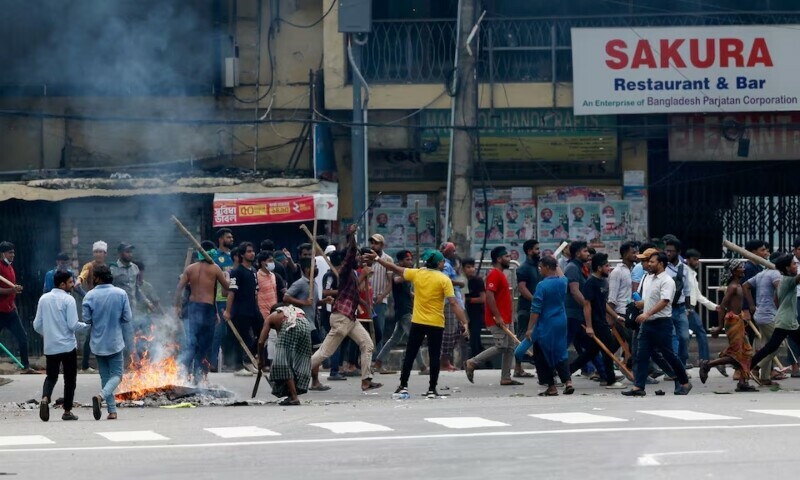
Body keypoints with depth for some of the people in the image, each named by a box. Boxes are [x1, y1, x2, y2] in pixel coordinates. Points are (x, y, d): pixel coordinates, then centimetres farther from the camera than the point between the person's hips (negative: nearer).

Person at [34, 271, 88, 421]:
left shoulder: (44, 299, 3)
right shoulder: (68, 300, -11)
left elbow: (37, 325, 6)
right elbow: (73, 325, -15)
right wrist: (86, 325, 4)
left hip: (50, 347, 4)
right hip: (67, 346, -4)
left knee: (51, 376, 15)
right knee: (70, 378, 9)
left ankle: (45, 399, -13)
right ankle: (67, 411, 12)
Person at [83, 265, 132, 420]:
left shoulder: (90, 296, -9)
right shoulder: (121, 294, -7)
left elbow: (86, 319, -8)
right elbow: (127, 317, -6)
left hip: (98, 342, 1)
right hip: (115, 342, -1)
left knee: (105, 376, 12)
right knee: (116, 374, 7)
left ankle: (112, 411, 11)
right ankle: (101, 396, -21)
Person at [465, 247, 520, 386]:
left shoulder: (501, 274, 18)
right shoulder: (494, 274, -13)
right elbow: (489, 295, -23)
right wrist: (497, 316, -24)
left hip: (503, 319, 10)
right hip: (497, 319, -10)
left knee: (509, 348, 7)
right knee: (501, 347, -12)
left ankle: (506, 378, 9)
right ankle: (473, 363, -3)